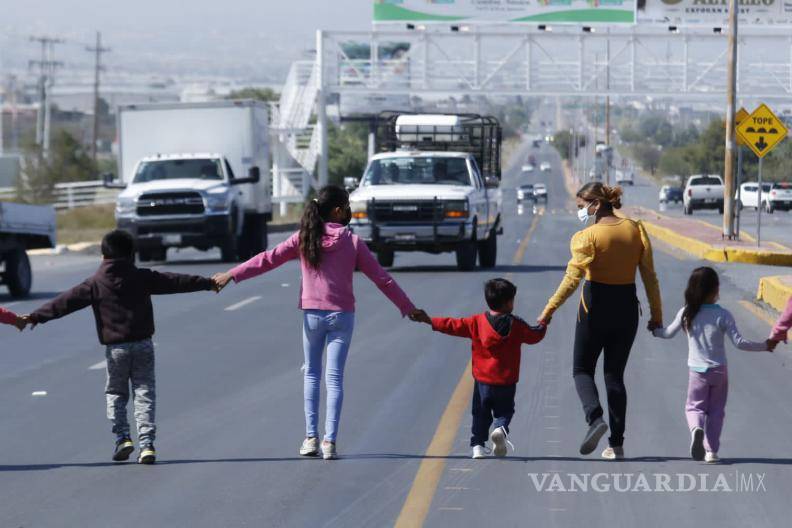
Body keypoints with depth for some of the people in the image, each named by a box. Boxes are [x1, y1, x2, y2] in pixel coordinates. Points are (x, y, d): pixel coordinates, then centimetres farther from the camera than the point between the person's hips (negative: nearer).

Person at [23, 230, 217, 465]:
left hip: (115, 347, -1)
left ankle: (122, 438, 2)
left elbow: (66, 302, -4)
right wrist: (208, 283, 19)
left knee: (115, 393, 16)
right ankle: (146, 444, -6)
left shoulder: (95, 284, -3)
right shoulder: (143, 278, 2)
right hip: (143, 345, 1)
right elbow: (176, 282, 9)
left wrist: (35, 317, 0)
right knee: (144, 394, 4)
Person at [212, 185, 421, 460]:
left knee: (311, 373, 16)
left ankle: (311, 437, 8)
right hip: (342, 315, -1)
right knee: (334, 378, 2)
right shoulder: (352, 242, -3)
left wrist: (232, 274, 0)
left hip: (312, 314, 1)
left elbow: (267, 260, -5)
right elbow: (381, 278, 0)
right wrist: (408, 307, 8)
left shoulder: (304, 239, -2)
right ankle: (329, 441, -5)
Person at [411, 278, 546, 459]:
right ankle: (500, 430, -20)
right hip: (506, 383, -1)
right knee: (504, 411, 11)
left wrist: (430, 321, 9)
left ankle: (478, 445, 7)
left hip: (482, 381, 1)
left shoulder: (477, 322, -4)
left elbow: (454, 325, -1)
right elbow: (535, 335, 8)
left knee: (480, 414, 15)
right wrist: (543, 325, 30)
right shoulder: (516, 326, -6)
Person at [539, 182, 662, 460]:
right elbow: (649, 275, 4)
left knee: (582, 369, 10)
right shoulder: (636, 230, 2)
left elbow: (572, 278, -20)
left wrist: (549, 310, -17)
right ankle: (616, 443, 10)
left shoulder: (587, 237, -13)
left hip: (596, 305, -5)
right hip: (627, 307, 5)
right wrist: (656, 312, 11)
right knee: (615, 374, 13)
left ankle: (595, 417, -18)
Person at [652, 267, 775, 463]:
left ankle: (697, 427, -22)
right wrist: (764, 346, -2)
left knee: (694, 407, 12)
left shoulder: (686, 313, -5)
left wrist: (654, 330, 29)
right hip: (719, 371, -1)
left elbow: (668, 333, 7)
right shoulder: (723, 315, -11)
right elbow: (739, 342, -13)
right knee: (716, 411, 11)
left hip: (697, 372, 1)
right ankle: (711, 451, 4)